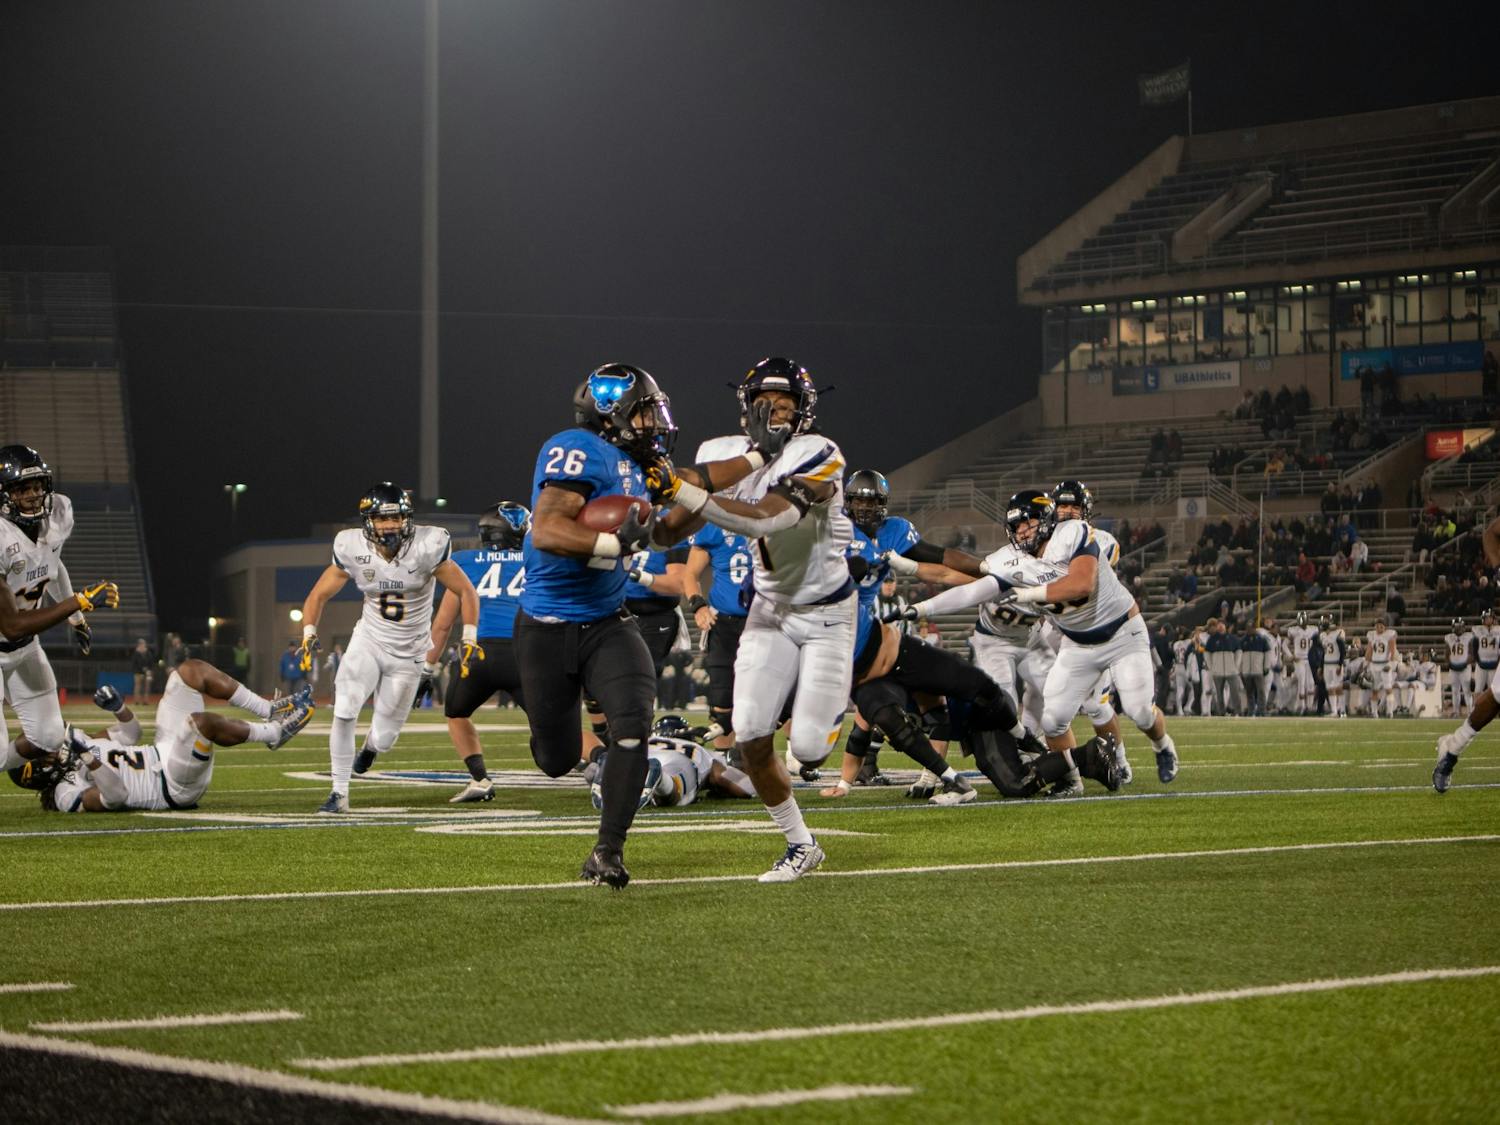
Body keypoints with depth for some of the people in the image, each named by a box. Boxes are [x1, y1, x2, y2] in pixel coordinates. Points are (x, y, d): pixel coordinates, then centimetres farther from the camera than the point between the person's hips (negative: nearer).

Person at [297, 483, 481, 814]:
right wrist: (309, 635, -15)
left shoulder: (427, 547, -21)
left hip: (408, 653, -1)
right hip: (368, 641, 1)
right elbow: (318, 595, 1)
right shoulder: (353, 549, -13)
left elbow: (466, 592, -9)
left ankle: (372, 743, 44)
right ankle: (340, 793, -6)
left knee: (384, 738, 4)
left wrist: (470, 641, -17)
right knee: (344, 712, -22)